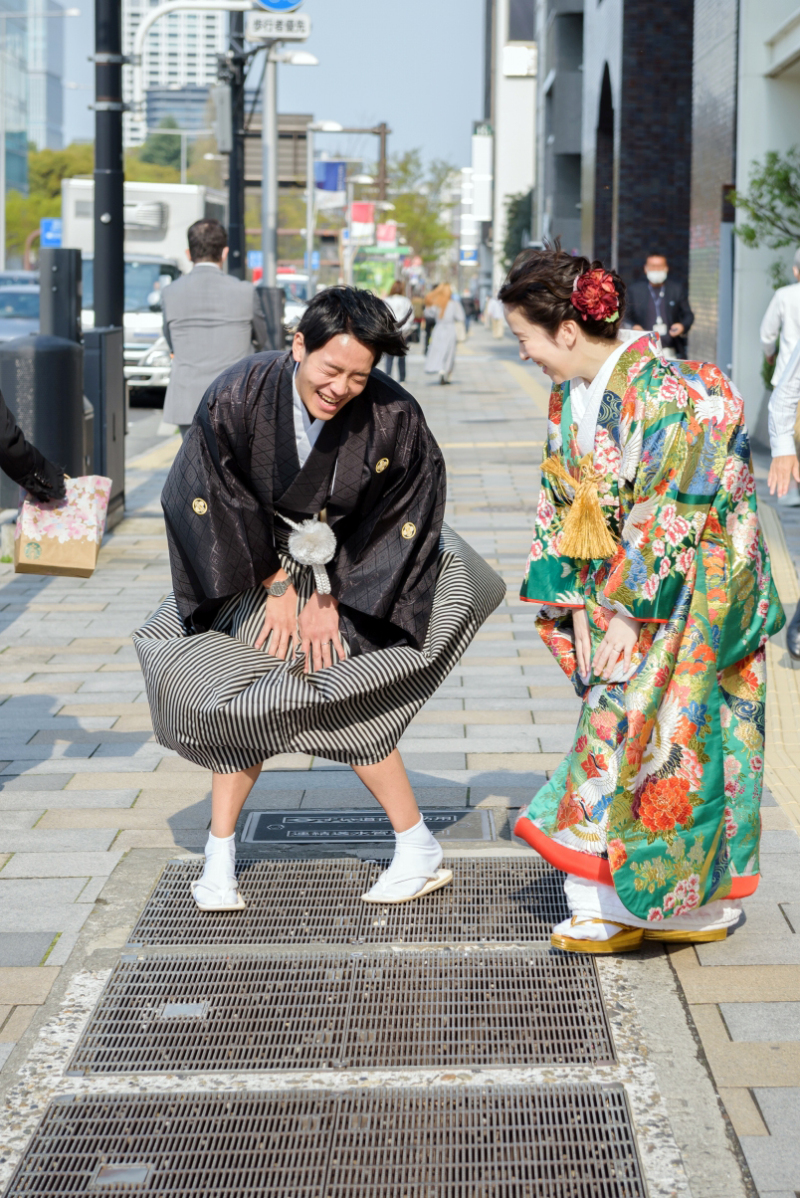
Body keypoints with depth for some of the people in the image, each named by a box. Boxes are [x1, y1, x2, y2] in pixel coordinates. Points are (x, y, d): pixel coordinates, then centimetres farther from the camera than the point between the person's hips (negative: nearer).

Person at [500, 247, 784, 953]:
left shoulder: (660, 394, -22)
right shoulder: (568, 397, 5)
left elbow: (666, 518, -22)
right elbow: (561, 506, 8)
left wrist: (631, 615, -19)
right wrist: (577, 608, 1)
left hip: (691, 593, -7)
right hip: (623, 585, 7)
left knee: (629, 722, -10)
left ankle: (610, 908, -3)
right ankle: (704, 907, 14)